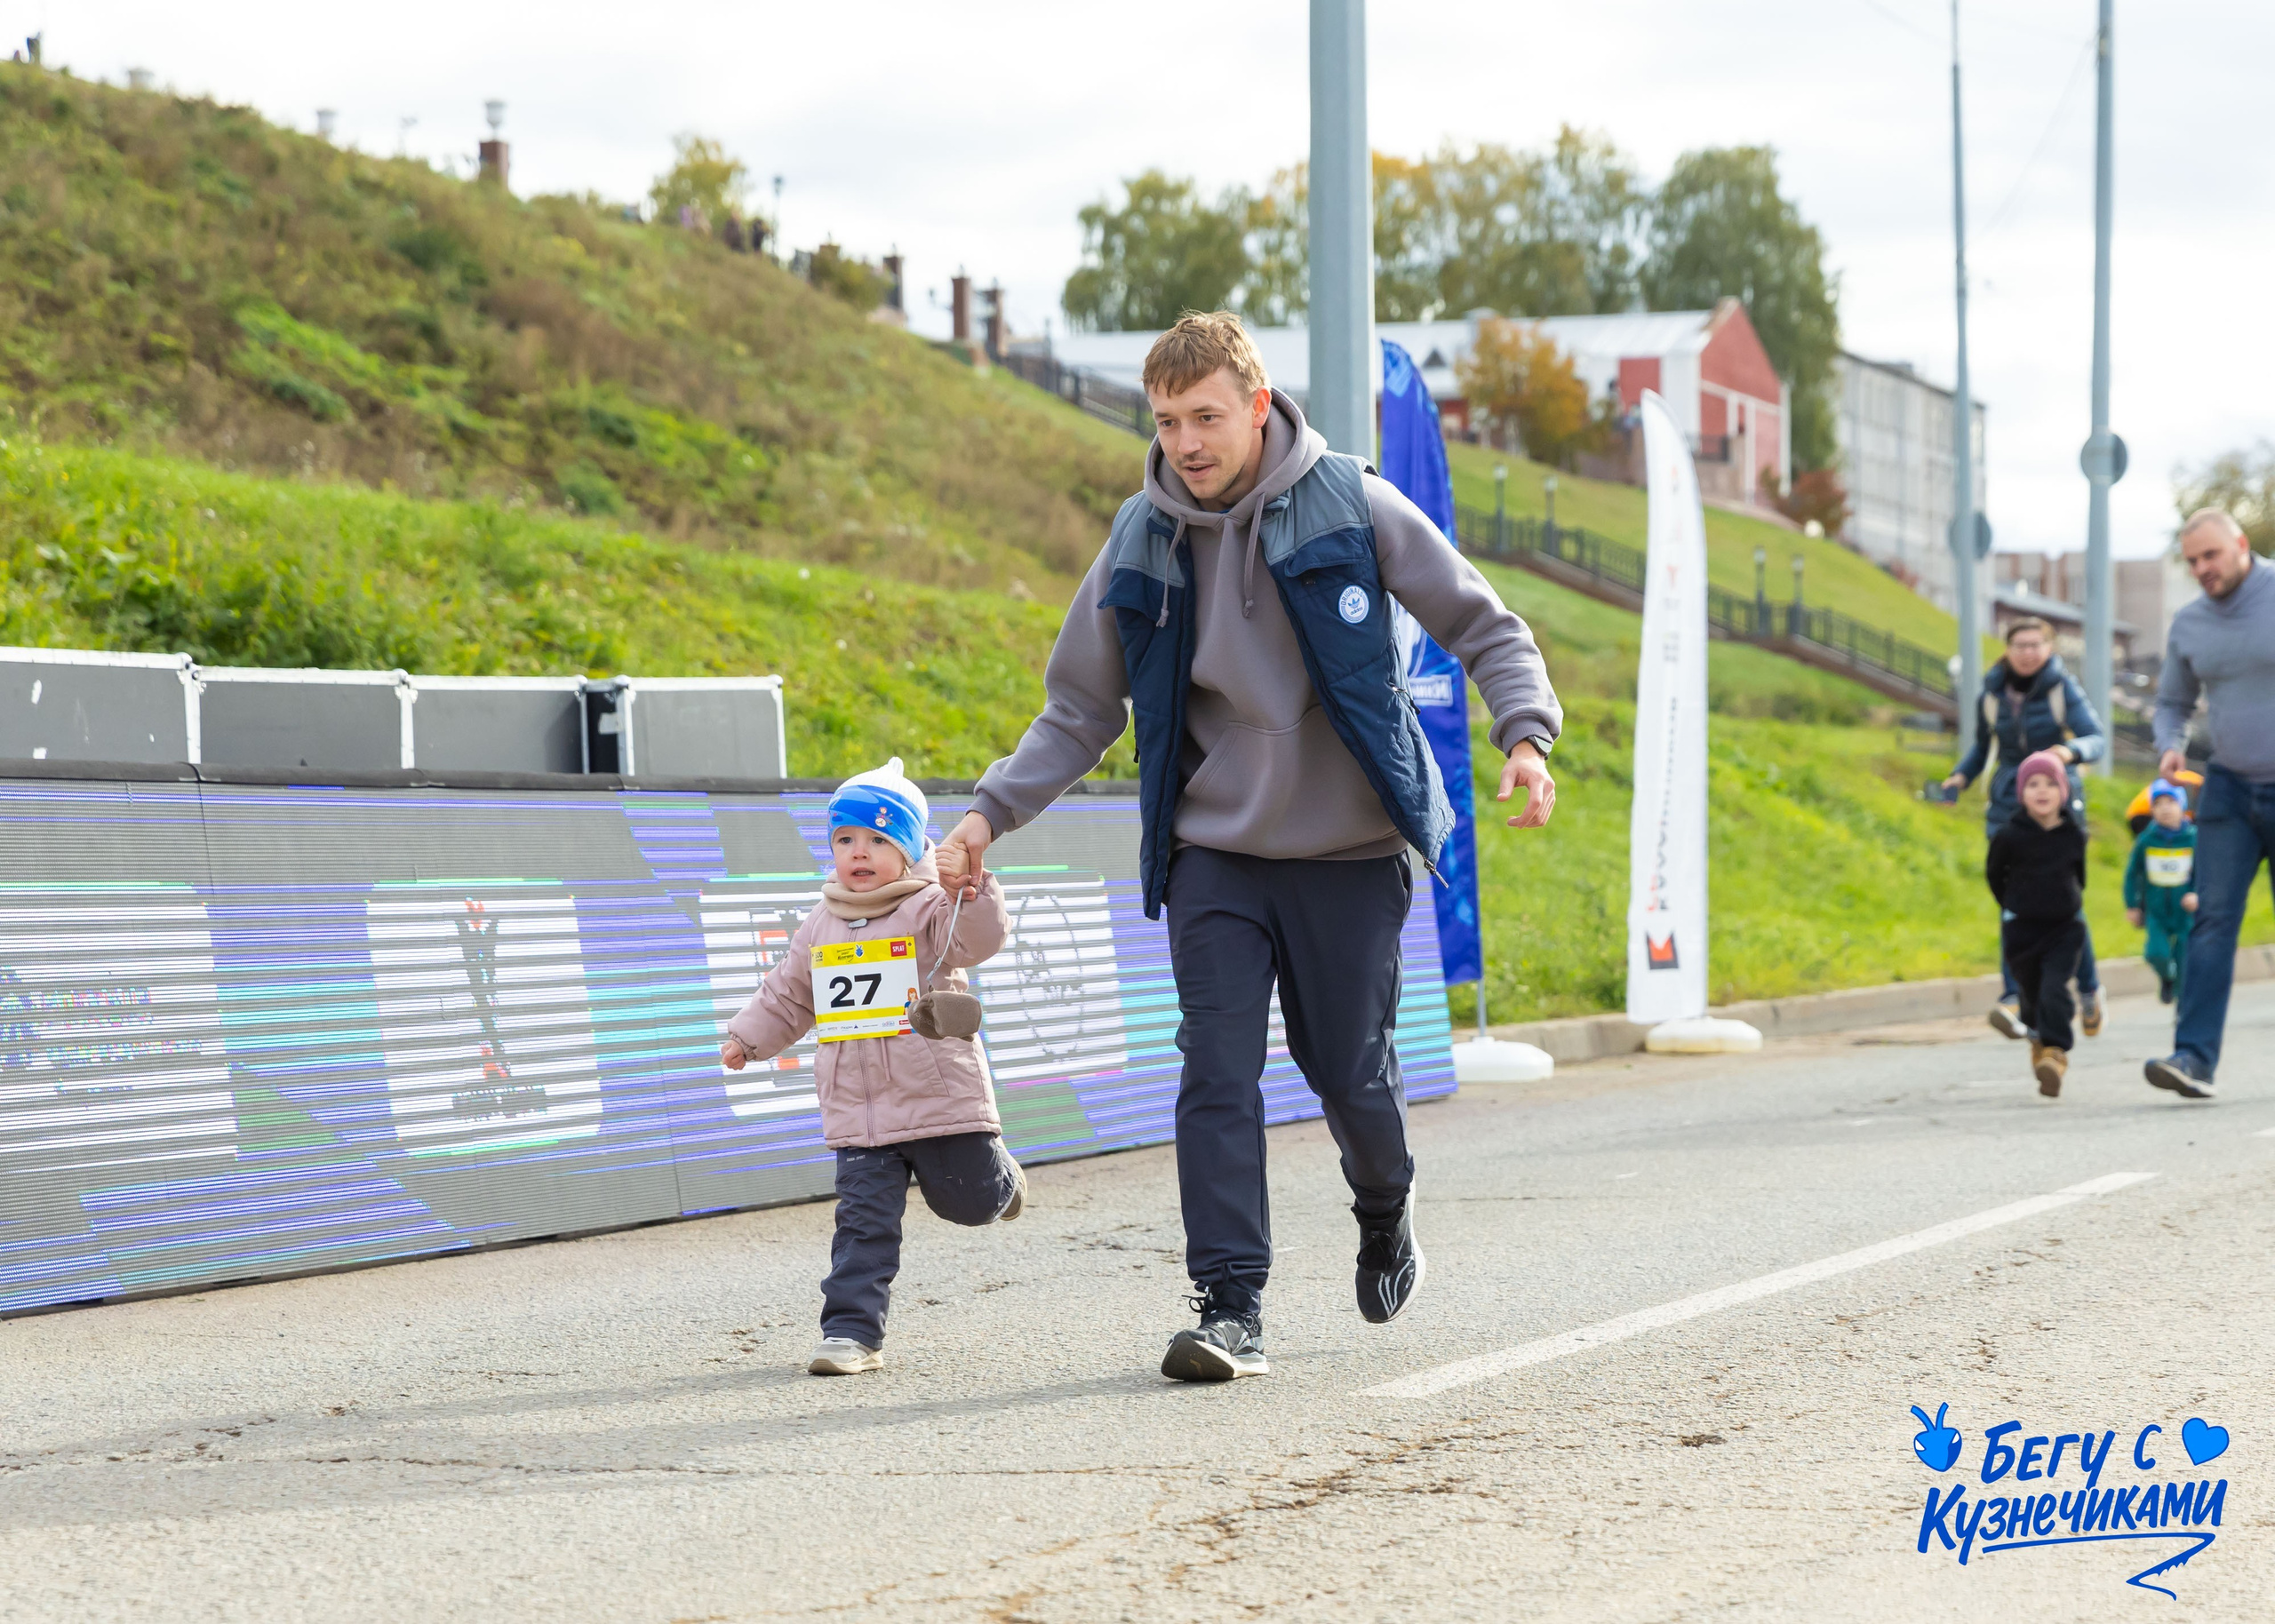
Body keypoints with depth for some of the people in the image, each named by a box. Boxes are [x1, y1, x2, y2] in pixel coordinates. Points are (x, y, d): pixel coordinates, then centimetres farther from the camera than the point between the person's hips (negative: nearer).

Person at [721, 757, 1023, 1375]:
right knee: (864, 1220, -5)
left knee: (971, 1200, 9)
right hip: (856, 1110, 3)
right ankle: (852, 1332, -6)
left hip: (939, 1097, -3)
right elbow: (787, 996, 25)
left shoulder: (928, 910, -4)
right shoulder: (820, 929, 11)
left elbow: (979, 940, -24)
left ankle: (998, 1175, 44)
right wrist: (748, 1038, 24)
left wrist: (974, 898, -41)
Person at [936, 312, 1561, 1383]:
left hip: (1351, 853, -2)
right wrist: (992, 814, -4)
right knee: (1217, 1074, -11)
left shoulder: (1352, 508, -9)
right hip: (1214, 857, 2)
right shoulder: (1140, 544, 0)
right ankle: (1231, 1308, -8)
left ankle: (1385, 1215, 37)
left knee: (1350, 1074, 6)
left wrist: (1525, 734, -20)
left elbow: (1483, 629, -2)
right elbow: (1081, 712, 9)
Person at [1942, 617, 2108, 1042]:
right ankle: (2016, 1001, -18)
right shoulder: (1993, 693, 5)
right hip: (2009, 808, 2)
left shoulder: (2063, 689, -5)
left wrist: (2070, 750, -36)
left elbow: (2098, 740, -15)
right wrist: (1962, 775, 3)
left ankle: (2089, 990, 19)